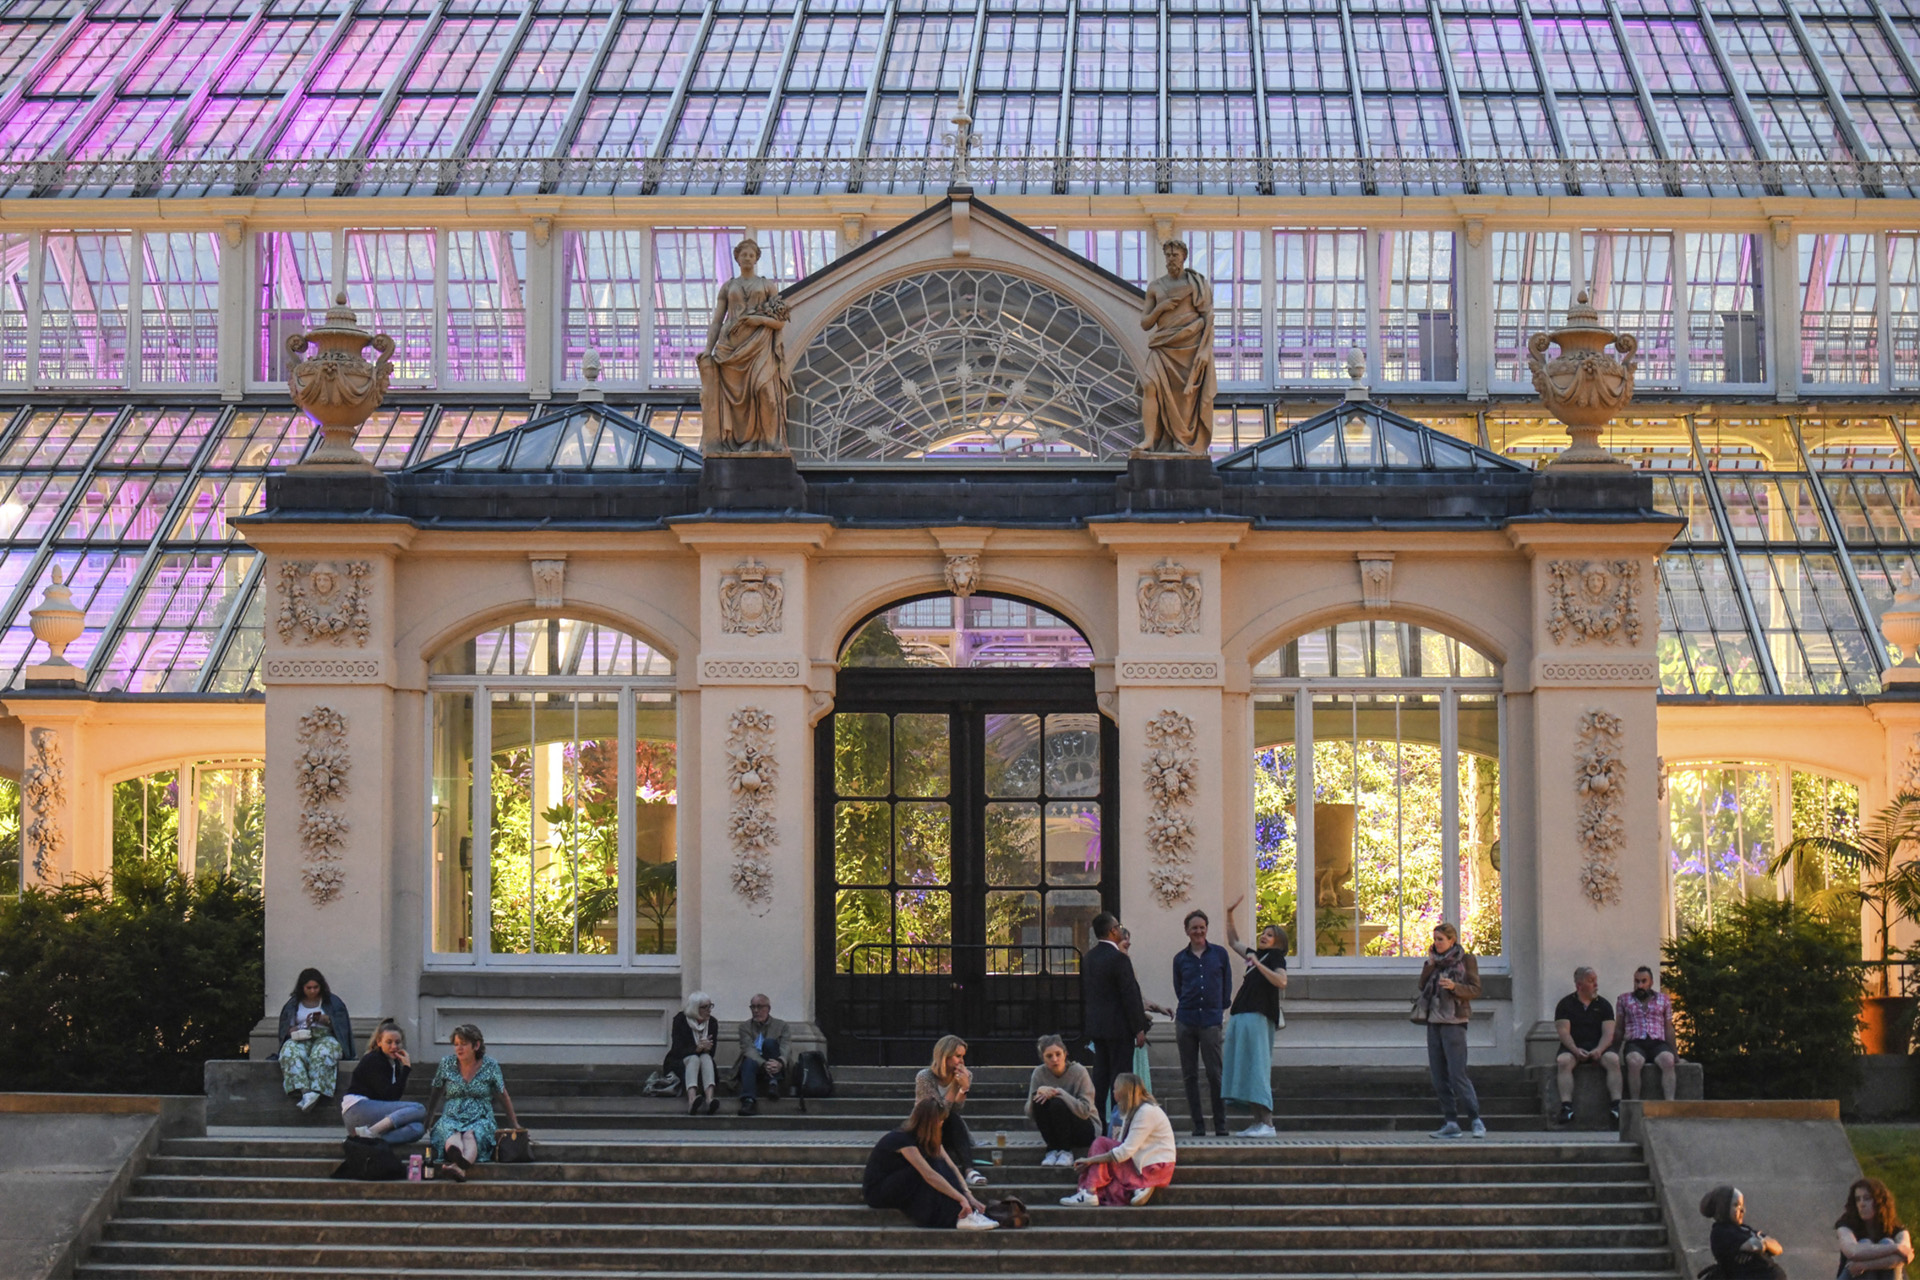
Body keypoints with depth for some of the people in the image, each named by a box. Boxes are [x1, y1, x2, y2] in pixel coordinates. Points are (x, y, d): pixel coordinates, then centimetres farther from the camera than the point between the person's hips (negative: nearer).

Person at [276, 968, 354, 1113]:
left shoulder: (332, 1002, 14)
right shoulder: (293, 1004, 19)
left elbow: (341, 1025, 6)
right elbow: (285, 1028, 13)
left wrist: (328, 1020, -13)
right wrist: (294, 1030, -10)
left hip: (325, 1037, -1)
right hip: (301, 1040, 1)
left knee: (322, 1054, -39)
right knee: (290, 1053, -36)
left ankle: (316, 1091, -51)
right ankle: (303, 1092, -51)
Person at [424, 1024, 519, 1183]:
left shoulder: (490, 1066, 5)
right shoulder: (447, 1063, 9)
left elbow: (503, 1097, 17)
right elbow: (436, 1095, 22)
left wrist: (514, 1125, 24)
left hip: (480, 1120, -1)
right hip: (451, 1119, 1)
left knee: (470, 1136, -38)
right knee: (452, 1135, -38)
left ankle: (459, 1166, -73)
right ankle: (457, 1156, -76)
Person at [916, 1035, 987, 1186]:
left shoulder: (966, 1076, -4)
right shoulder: (924, 1077, -15)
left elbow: (955, 1109, -12)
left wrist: (964, 1087, -27)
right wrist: (955, 1085, -24)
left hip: (951, 1130, 3)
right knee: (952, 1119, -32)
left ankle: (968, 1170, -46)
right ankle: (968, 1169, -44)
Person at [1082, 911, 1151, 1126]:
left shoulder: (1088, 958, 8)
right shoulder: (1118, 959, -16)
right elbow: (1130, 995, -16)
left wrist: (1086, 1023, 20)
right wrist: (1139, 1029, -11)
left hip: (1095, 1026, 8)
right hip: (1118, 1026, -8)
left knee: (1100, 1074, 11)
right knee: (1120, 1076, -4)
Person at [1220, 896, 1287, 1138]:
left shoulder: (1276, 957, 0)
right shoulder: (1256, 956, 23)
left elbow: (1281, 981, -18)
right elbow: (1234, 942, 38)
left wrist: (1258, 965, -19)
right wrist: (1229, 914, 32)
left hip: (1258, 1017, -9)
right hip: (1241, 1016, 9)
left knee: (1256, 1068, -14)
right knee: (1244, 1069, 4)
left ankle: (1267, 1123, -18)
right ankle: (1257, 1122, 3)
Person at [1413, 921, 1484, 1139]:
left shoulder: (1466, 960, -2)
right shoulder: (1434, 961, 16)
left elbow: (1476, 990, -7)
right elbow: (1423, 986, 7)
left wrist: (1454, 987, -22)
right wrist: (1430, 966, -4)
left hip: (1453, 1023, -7)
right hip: (1433, 1022, 7)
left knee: (1457, 1074, -13)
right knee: (1439, 1076, 4)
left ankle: (1475, 1120, -9)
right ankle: (1450, 1123, 7)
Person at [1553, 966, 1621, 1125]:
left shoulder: (1603, 1004, 13)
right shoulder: (1565, 1004, 8)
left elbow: (1608, 1033, 2)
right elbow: (1563, 1032, -3)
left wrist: (1599, 1050, -18)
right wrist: (1575, 1050, -21)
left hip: (1598, 1047, 1)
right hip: (1573, 1047, -1)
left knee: (1613, 1059, -30)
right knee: (1563, 1061, -34)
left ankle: (1617, 1105, -35)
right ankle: (1566, 1106, -40)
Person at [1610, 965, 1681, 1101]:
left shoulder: (1663, 999, 21)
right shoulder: (1624, 1000, 20)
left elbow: (1669, 1029, 21)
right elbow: (1619, 1029, 18)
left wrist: (1675, 1054, 10)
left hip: (1658, 1043, 1)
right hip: (1634, 1043, -1)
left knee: (1668, 1060, -36)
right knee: (1634, 1061, -38)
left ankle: (1670, 1102, -45)